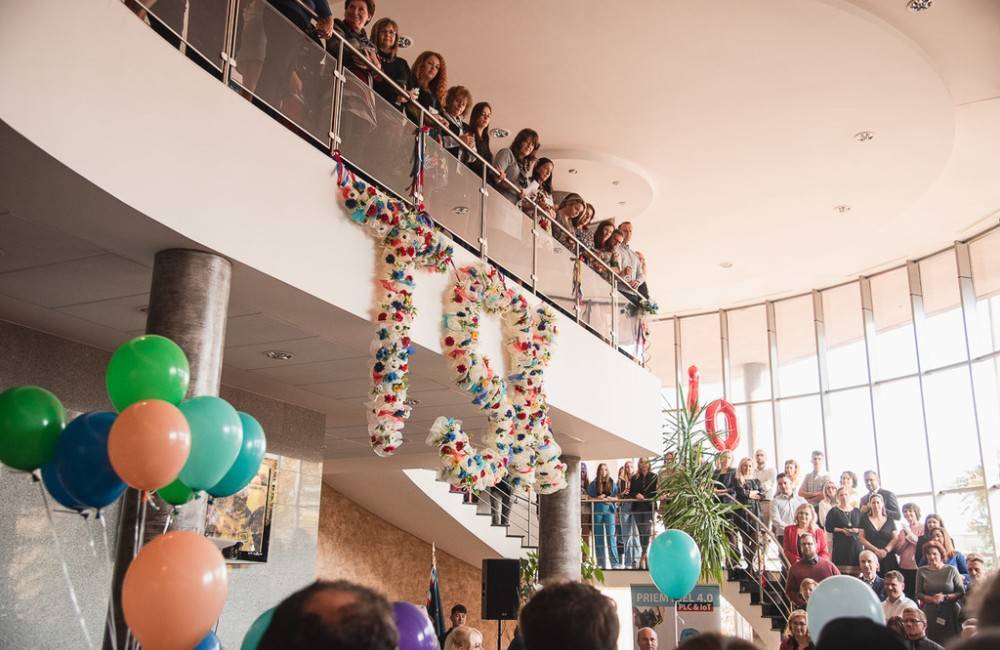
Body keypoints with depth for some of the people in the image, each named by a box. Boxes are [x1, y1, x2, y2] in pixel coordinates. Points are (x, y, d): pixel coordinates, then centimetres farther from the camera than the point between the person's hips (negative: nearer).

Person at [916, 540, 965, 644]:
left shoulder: (951, 570, 1)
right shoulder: (922, 571, 5)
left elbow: (961, 592, 2)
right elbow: (919, 594, 6)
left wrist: (945, 597, -12)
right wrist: (931, 599, -11)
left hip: (950, 613, -1)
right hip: (930, 614, 1)